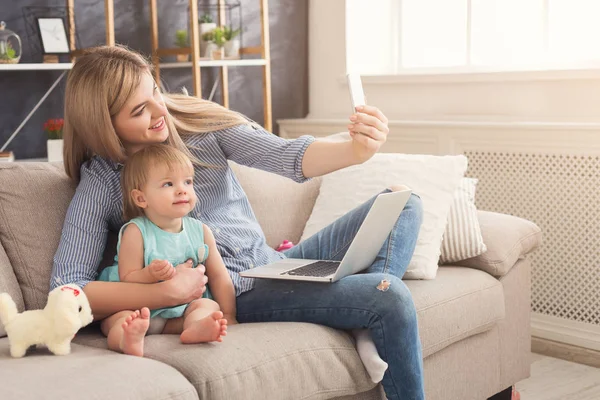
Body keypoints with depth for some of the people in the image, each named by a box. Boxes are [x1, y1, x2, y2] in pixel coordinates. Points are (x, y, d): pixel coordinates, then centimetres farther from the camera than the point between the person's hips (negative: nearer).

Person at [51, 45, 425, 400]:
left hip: (276, 263, 6)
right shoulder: (101, 183, -7)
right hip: (237, 294, -6)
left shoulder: (198, 119, 1)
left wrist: (356, 150, -31)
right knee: (392, 298, -23)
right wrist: (167, 292, -26)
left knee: (403, 204, -3)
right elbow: (66, 290, -14)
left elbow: (288, 156, -10)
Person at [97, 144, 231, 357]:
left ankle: (196, 327, -50)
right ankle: (129, 338, -62)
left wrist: (228, 316, 1)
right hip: (139, 306, -3)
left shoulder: (201, 231, 3)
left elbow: (219, 276, 7)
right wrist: (150, 274, -30)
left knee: (209, 305, -20)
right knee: (116, 318, -30)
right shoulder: (135, 232, -8)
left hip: (181, 312, 3)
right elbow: (127, 278, -10)